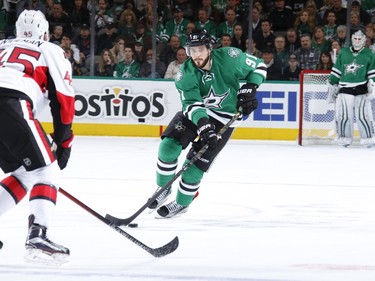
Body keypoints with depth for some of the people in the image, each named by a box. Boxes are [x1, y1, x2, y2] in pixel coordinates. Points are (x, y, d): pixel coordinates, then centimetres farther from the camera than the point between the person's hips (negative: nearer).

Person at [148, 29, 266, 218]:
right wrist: (202, 123, -44)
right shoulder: (185, 74, -19)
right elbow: (192, 104, -26)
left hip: (223, 118, -2)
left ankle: (182, 203, 17)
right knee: (169, 145, -17)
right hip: (194, 113, 2)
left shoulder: (229, 58, -24)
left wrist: (249, 89, -21)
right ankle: (164, 188, 8)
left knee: (195, 165, -7)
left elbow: (259, 67, -8)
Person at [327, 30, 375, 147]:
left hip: (361, 89, -2)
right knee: (342, 114, -4)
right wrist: (332, 85, 13)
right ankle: (344, 138, 5)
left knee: (363, 115, -9)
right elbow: (336, 70, 15)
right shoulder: (343, 53, 11)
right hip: (345, 88, 2)